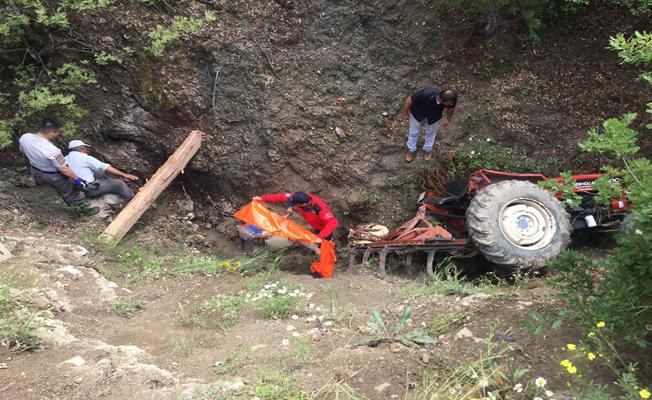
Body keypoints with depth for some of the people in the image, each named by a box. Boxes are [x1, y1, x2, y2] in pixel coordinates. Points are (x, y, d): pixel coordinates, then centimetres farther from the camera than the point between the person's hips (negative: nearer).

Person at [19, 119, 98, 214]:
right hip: (53, 176, -7)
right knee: (71, 191, 19)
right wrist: (77, 179, -12)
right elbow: (63, 169, -27)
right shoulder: (52, 150, -40)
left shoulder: (24, 137, -20)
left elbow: (22, 150, 3)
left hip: (35, 171, 7)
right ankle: (84, 208, 41)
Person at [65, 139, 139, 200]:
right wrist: (124, 175, -15)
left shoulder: (65, 159, 7)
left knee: (99, 172, 22)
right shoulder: (85, 158, -14)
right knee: (119, 183, -2)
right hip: (89, 189, -9)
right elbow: (106, 168, -17)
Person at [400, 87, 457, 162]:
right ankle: (411, 149, 45)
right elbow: (409, 100, -28)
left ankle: (428, 149, 51)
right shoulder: (425, 95, -47)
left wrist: (448, 120, 9)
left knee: (431, 132, 24)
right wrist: (405, 113, -11)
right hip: (417, 114, -2)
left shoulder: (451, 100, -35)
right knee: (414, 131, 19)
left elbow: (451, 108, -9)